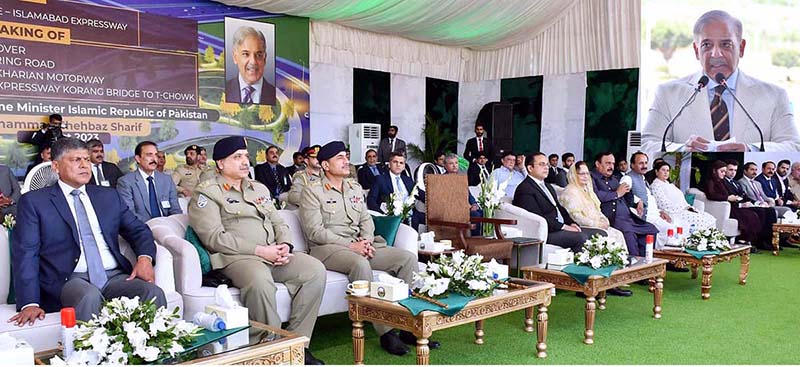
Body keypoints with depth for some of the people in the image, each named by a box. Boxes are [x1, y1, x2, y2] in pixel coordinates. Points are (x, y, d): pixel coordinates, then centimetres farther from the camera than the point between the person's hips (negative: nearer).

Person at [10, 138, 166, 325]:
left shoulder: (108, 196, 19)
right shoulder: (34, 201, 8)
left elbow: (138, 230, 19)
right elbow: (26, 253, 1)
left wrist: (145, 257, -5)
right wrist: (30, 303, -13)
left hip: (115, 276, 3)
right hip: (69, 279, -3)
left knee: (154, 294, -26)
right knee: (89, 297, -36)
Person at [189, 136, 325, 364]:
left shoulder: (259, 188, 24)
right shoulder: (206, 193, 2)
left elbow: (279, 223, 22)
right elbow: (214, 237, -10)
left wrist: (284, 246, -2)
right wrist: (260, 250, -16)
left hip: (274, 256, 7)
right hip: (236, 258, -6)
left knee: (315, 270, -17)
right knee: (260, 281, -39)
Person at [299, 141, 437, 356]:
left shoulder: (355, 188, 20)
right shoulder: (312, 191, -1)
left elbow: (366, 220, 18)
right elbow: (314, 231, -10)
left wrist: (366, 241, -5)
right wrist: (350, 245, -17)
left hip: (359, 245, 6)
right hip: (326, 248, -6)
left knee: (408, 258, -13)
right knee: (360, 264, -39)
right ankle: (385, 332, -32)